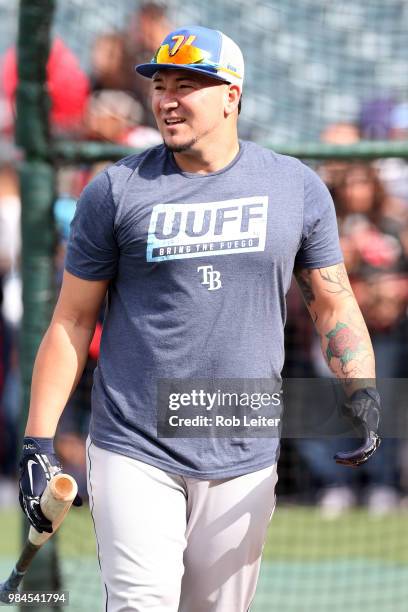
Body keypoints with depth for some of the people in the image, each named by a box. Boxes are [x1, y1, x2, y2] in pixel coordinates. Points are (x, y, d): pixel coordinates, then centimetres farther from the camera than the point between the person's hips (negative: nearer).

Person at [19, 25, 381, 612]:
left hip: (243, 461, 2)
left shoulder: (298, 188, 5)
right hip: (133, 452, -2)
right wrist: (39, 442, -3)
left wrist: (362, 392, -6)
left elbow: (334, 305, 12)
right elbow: (73, 321, 3)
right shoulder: (116, 190, 0)